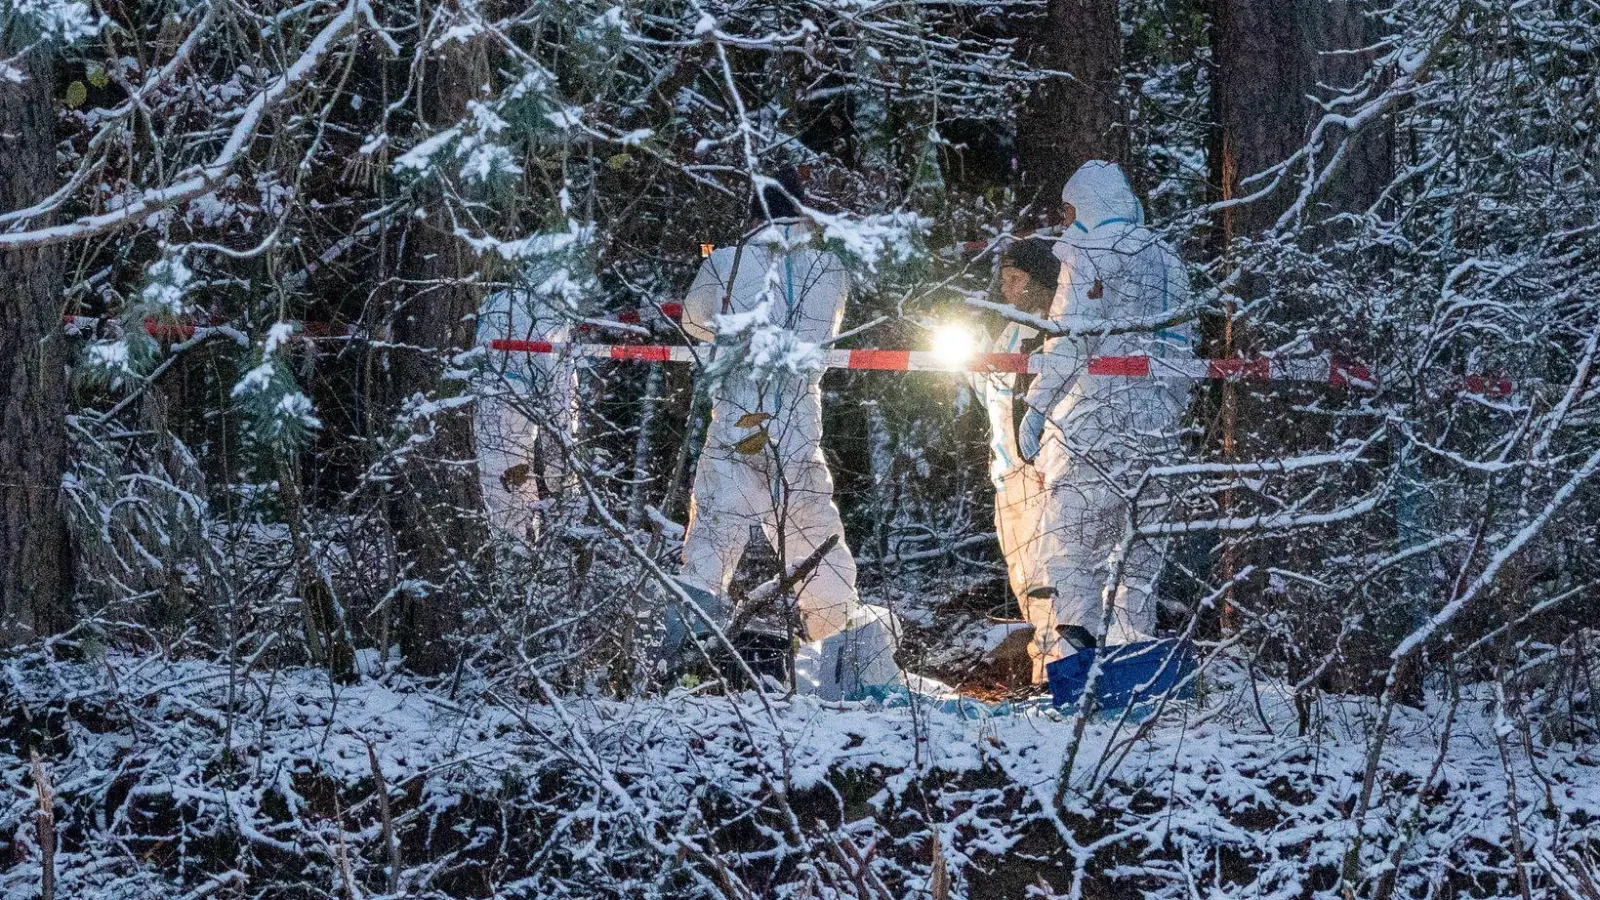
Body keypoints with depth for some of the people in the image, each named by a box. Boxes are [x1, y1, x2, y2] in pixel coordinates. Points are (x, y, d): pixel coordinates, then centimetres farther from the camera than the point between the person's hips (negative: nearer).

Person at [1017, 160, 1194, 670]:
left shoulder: (1088, 253, -3)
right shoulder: (1166, 259, 16)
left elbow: (1071, 340, -12)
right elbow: (1180, 345, 16)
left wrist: (1036, 407, -9)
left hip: (1095, 418, -6)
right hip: (1157, 423, 6)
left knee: (1069, 537, -6)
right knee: (1139, 550, 10)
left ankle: (1078, 633, -23)